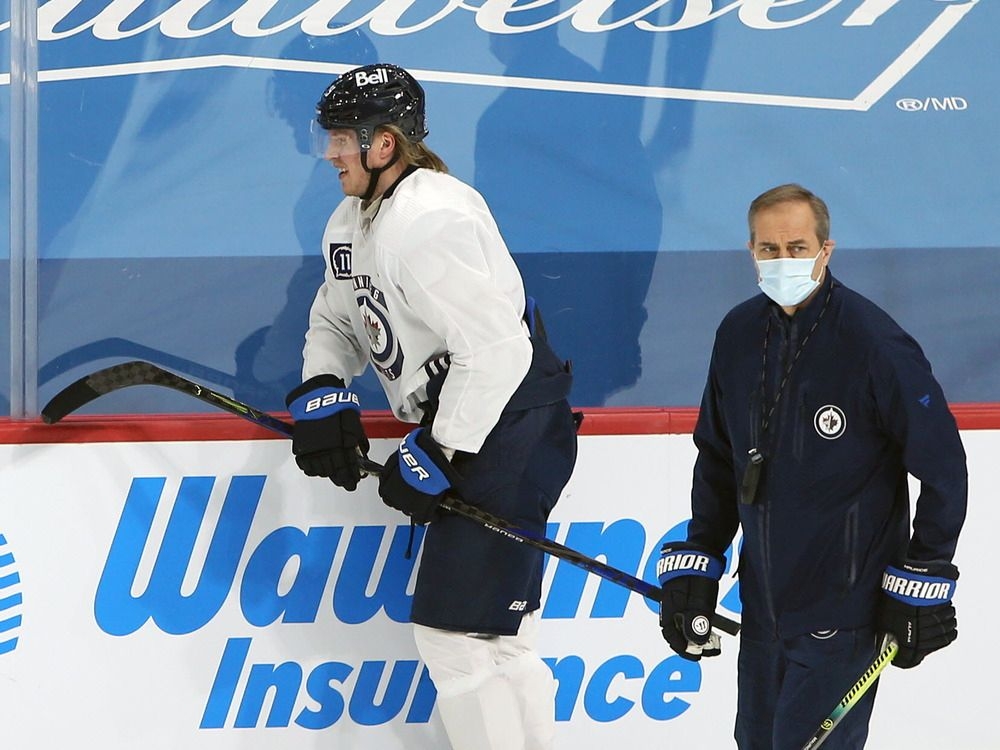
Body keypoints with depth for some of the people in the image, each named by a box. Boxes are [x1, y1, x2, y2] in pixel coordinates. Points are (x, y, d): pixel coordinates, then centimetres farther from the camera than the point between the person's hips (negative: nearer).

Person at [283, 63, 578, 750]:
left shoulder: (430, 220, -22)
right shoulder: (352, 223, 11)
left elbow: (495, 350, -27)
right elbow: (337, 319, 23)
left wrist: (438, 456, -22)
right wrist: (322, 389, 2)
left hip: (508, 429, -11)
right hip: (459, 427, 11)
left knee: (458, 629, -12)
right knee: (498, 634, 16)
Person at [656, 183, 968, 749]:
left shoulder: (873, 343, -16)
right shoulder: (739, 335, 4)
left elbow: (942, 465, -11)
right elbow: (718, 460, 16)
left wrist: (924, 583, -10)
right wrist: (693, 568, 11)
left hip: (843, 611, -7)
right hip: (763, 604, 7)